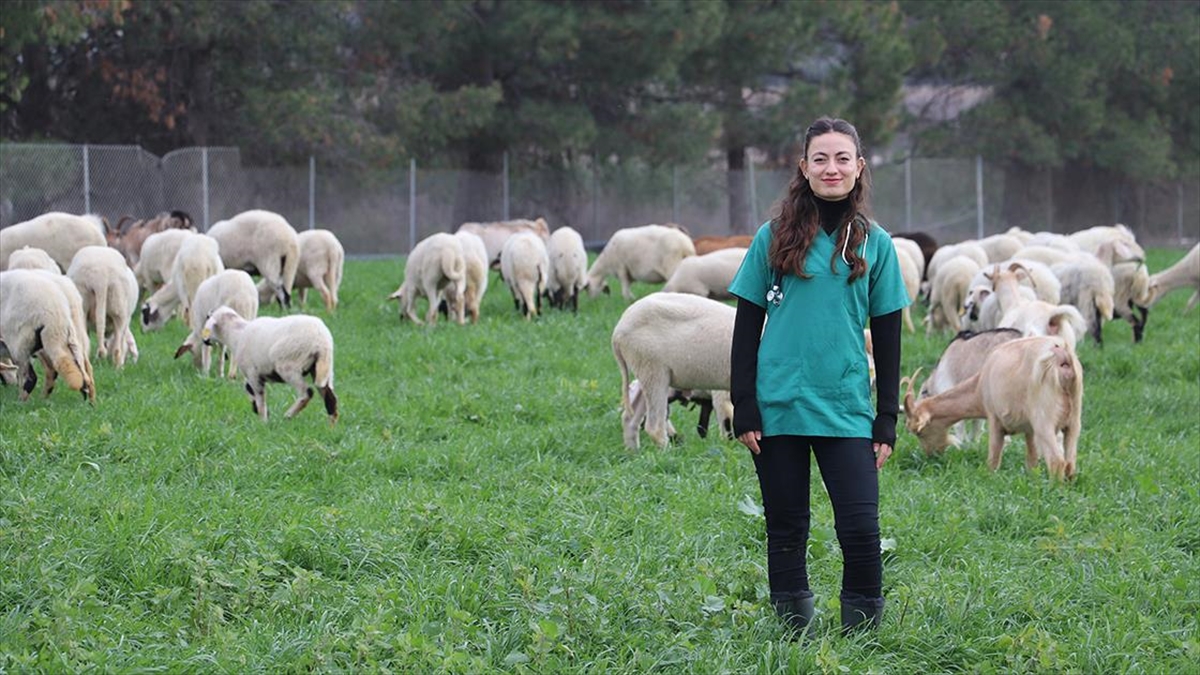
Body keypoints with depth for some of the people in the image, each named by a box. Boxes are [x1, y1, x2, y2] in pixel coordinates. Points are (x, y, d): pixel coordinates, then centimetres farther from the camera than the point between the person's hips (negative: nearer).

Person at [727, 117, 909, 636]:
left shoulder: (875, 244, 6)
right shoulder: (774, 238, 4)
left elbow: (887, 337, 9)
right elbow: (746, 328, 5)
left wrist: (887, 420, 4)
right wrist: (743, 409, -1)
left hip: (846, 411, 0)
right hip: (778, 408, 0)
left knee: (860, 528, -10)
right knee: (786, 530, 6)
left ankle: (860, 632, 2)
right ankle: (793, 631, 16)